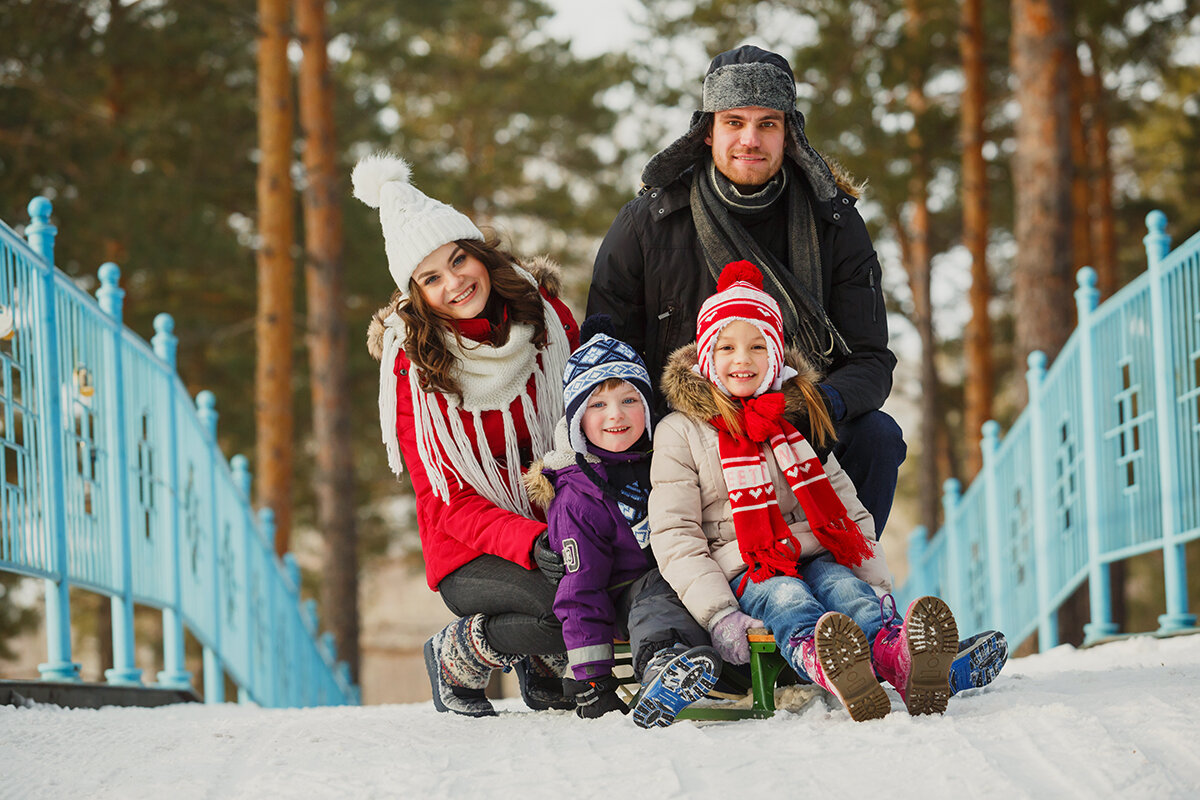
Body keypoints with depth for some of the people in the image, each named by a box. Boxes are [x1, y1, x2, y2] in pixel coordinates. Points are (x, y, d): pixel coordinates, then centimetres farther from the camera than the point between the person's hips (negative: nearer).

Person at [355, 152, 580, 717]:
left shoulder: (543, 311, -4)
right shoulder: (410, 364, -12)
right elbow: (446, 501, -12)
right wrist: (531, 543, -30)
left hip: (562, 527, 4)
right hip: (472, 557, -4)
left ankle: (544, 661, 8)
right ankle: (457, 656, -2)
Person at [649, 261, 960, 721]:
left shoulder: (799, 419, 19)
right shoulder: (681, 432, 6)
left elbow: (846, 508, 21)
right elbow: (674, 534, -3)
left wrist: (879, 586, 5)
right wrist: (717, 613, -18)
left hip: (815, 557, 3)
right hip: (744, 575, -3)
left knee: (844, 585, -30)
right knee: (786, 597, -35)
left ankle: (896, 655, -64)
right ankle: (821, 659, -72)